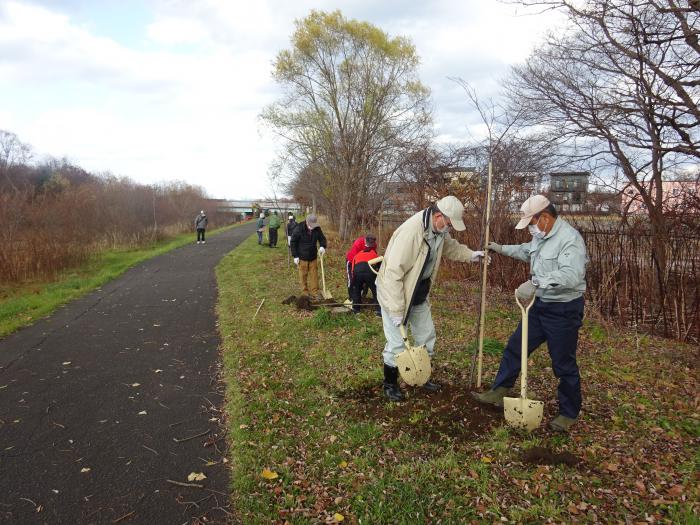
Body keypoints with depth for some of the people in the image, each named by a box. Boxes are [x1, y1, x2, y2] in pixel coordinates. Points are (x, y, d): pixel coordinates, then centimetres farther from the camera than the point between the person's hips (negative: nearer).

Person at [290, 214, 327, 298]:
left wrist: (322, 246, -17)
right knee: (303, 275, 5)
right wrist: (295, 256, -11)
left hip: (313, 257, 3)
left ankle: (314, 292, 17)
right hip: (302, 257, -3)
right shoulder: (299, 229, -18)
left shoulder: (317, 229, -8)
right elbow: (293, 242, -10)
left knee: (314, 274, 7)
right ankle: (305, 292, 18)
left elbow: (322, 238, 6)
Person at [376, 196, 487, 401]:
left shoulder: (439, 230, -5)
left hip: (419, 294, 8)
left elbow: (450, 245, 22)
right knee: (396, 343, -2)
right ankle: (390, 384, 21)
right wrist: (397, 310, -29)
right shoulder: (411, 231, -32)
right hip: (395, 292, -8)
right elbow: (393, 272, -32)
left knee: (426, 335, 16)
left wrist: (470, 255, 9)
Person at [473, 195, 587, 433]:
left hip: (564, 310, -8)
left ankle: (569, 414, 25)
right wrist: (501, 249, 30)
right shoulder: (541, 236, 6)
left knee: (564, 364, 6)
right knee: (515, 347, 13)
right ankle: (498, 393, 28)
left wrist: (535, 282, -47)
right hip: (540, 305, 9)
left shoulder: (570, 239, -23)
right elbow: (527, 251, 29)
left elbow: (571, 275, -39)